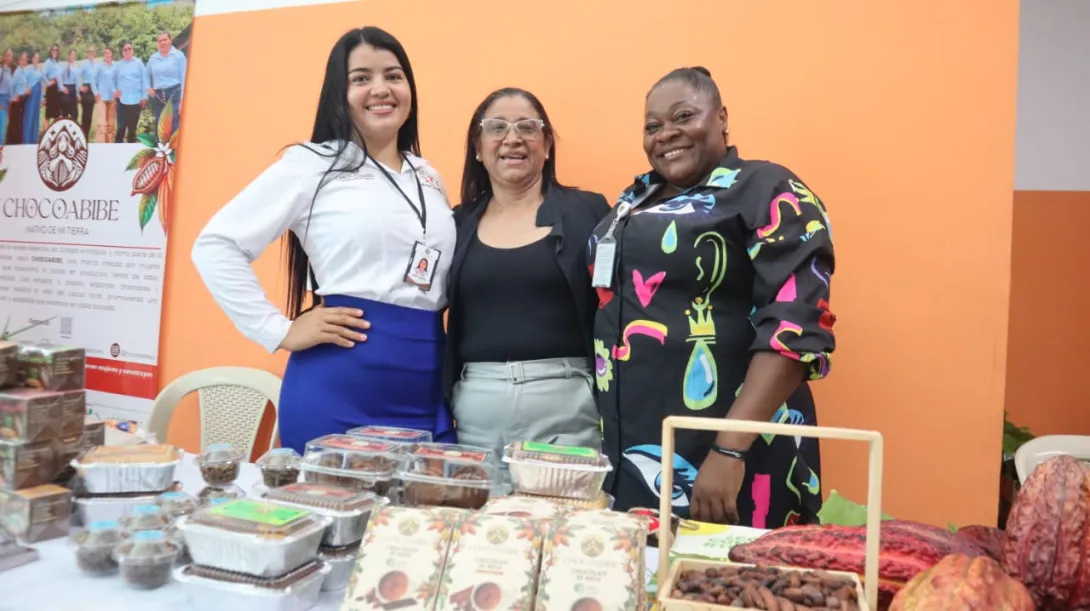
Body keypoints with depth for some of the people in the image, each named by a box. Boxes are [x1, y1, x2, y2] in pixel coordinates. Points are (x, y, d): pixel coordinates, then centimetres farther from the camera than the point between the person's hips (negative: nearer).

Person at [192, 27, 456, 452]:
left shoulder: (429, 178, 15)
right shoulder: (313, 163, -1)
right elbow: (216, 244, -5)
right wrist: (281, 331, -9)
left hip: (426, 389, 5)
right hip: (338, 387, -5)